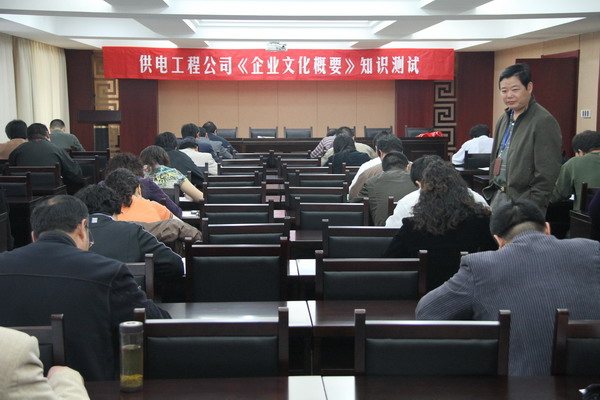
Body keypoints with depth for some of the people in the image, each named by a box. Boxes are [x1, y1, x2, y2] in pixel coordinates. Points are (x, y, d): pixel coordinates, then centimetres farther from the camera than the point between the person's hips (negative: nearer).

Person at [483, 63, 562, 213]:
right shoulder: (504, 119, 12)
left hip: (521, 200, -7)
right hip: (498, 196, 7)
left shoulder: (544, 122, -13)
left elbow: (547, 174, -17)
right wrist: (493, 188, 16)